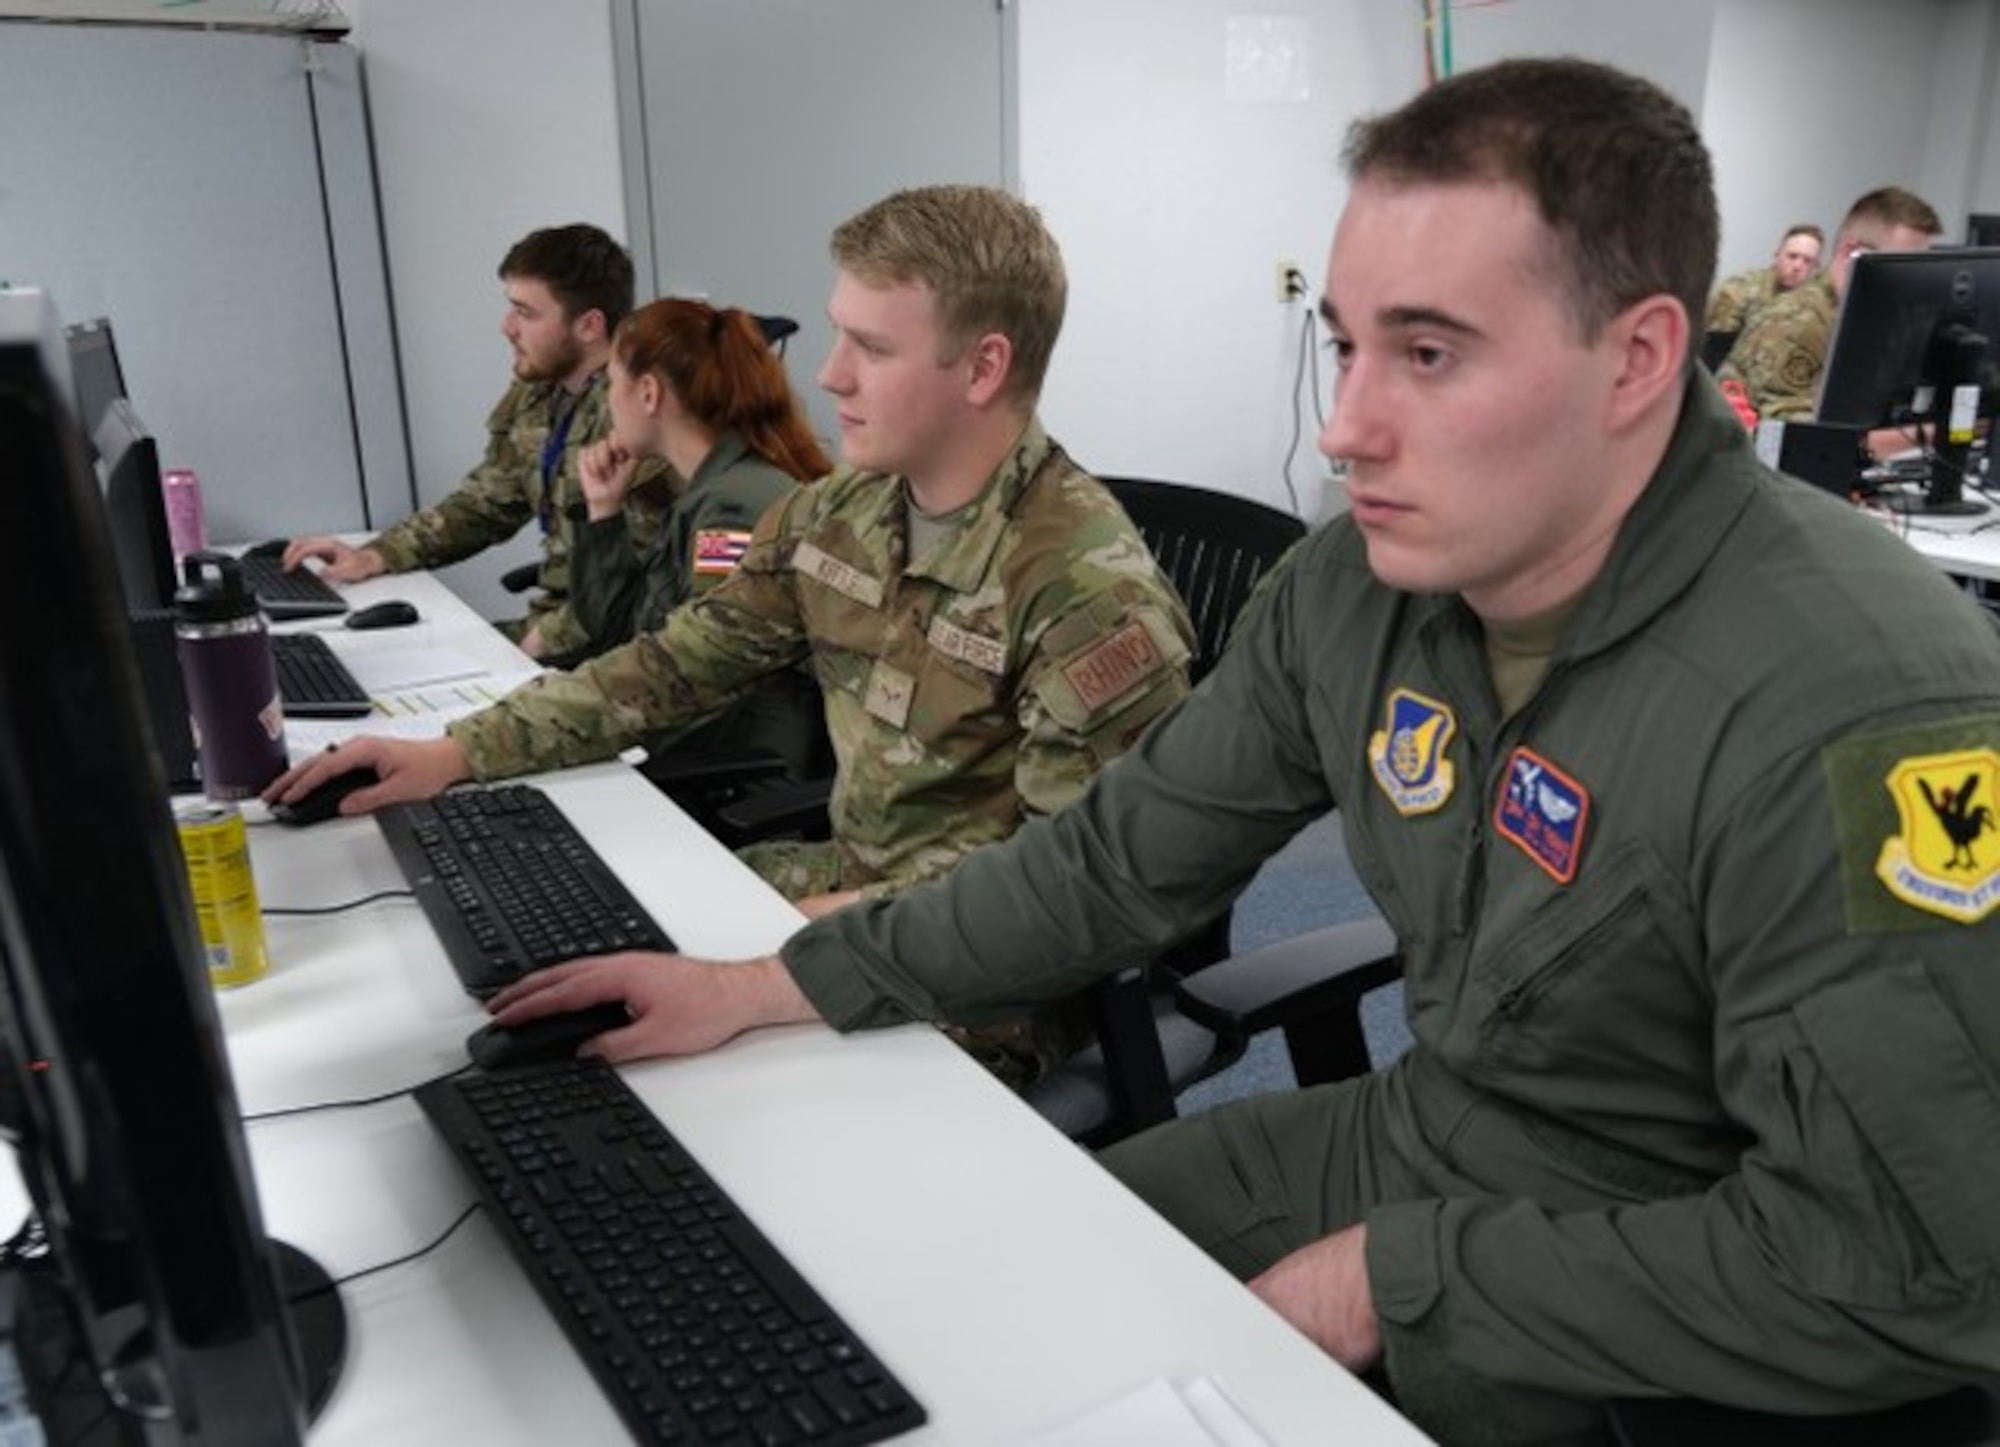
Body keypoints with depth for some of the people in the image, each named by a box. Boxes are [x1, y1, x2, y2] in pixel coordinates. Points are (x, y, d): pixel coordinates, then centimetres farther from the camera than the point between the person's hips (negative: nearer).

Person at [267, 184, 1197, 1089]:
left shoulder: (1091, 595, -24)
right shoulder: (836, 516, 0)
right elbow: (676, 663, 7)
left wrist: (849, 922, -23)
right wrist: (457, 753, 0)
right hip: (848, 884, 7)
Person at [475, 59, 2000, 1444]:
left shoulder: (1863, 713, -30)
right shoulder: (1356, 587, -9)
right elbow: (1119, 857, -1)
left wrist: (1395, 1276, -21)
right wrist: (763, 987, -4)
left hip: (1666, 1320, -5)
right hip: (1411, 1144, 6)